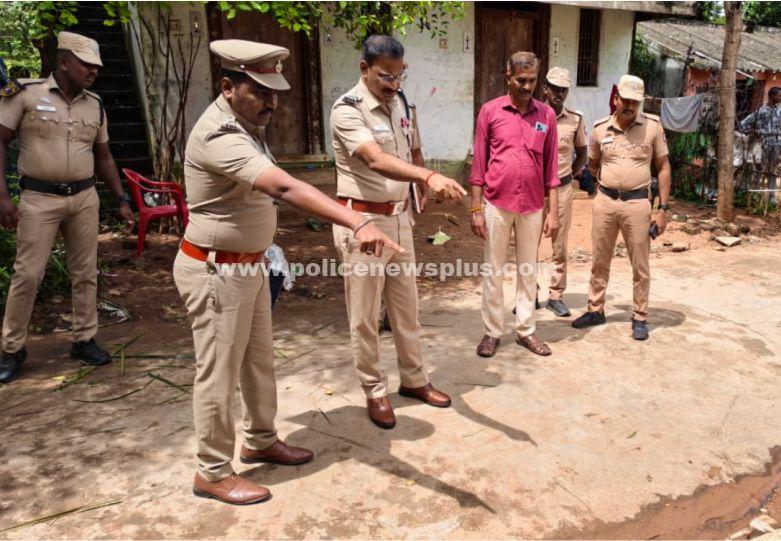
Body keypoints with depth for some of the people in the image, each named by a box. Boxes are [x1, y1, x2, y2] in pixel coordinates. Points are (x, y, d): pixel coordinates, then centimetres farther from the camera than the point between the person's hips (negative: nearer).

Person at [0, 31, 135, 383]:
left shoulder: (95, 105, 8)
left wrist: (121, 200, 11)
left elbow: (103, 157, 16)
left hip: (85, 198, 4)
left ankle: (84, 340, 21)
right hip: (39, 199, -4)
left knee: (85, 273, 8)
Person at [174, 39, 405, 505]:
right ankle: (213, 473, 21)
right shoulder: (220, 136, -27)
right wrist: (358, 223, -52)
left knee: (260, 361, 19)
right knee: (219, 373, 4)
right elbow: (286, 188, -42)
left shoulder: (245, 124, 7)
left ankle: (261, 441, 38)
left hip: (249, 266, 9)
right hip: (217, 272, -9)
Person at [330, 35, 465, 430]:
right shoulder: (348, 110, -17)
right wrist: (429, 177, -48)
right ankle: (375, 392, 21)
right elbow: (376, 161, -34)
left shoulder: (399, 104, 8)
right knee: (364, 315, 5)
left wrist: (427, 185, 7)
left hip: (399, 217, 7)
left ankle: (414, 379, 33)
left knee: (406, 306, 17)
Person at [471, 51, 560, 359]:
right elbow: (479, 163, -1)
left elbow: (551, 167, 6)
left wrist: (553, 212, 2)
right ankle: (492, 331, 17)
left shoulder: (546, 114, 4)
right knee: (493, 270, 6)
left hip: (533, 206, 2)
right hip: (497, 203, -2)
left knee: (528, 270, 11)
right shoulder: (490, 111, -1)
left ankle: (526, 330, 23)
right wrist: (476, 209, -5)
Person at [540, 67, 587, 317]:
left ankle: (556, 296, 16)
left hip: (562, 188, 2)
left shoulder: (575, 119, 3)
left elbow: (582, 152, 16)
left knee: (559, 245, 6)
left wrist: (570, 176, 9)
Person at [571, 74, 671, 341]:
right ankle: (595, 310, 27)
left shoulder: (653, 125, -2)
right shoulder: (600, 128, 3)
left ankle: (640, 317, 20)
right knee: (599, 261, 12)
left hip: (637, 203, -2)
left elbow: (663, 167, 2)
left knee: (640, 266, 5)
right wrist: (608, 180, 3)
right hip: (604, 201, 2)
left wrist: (663, 209, -3)